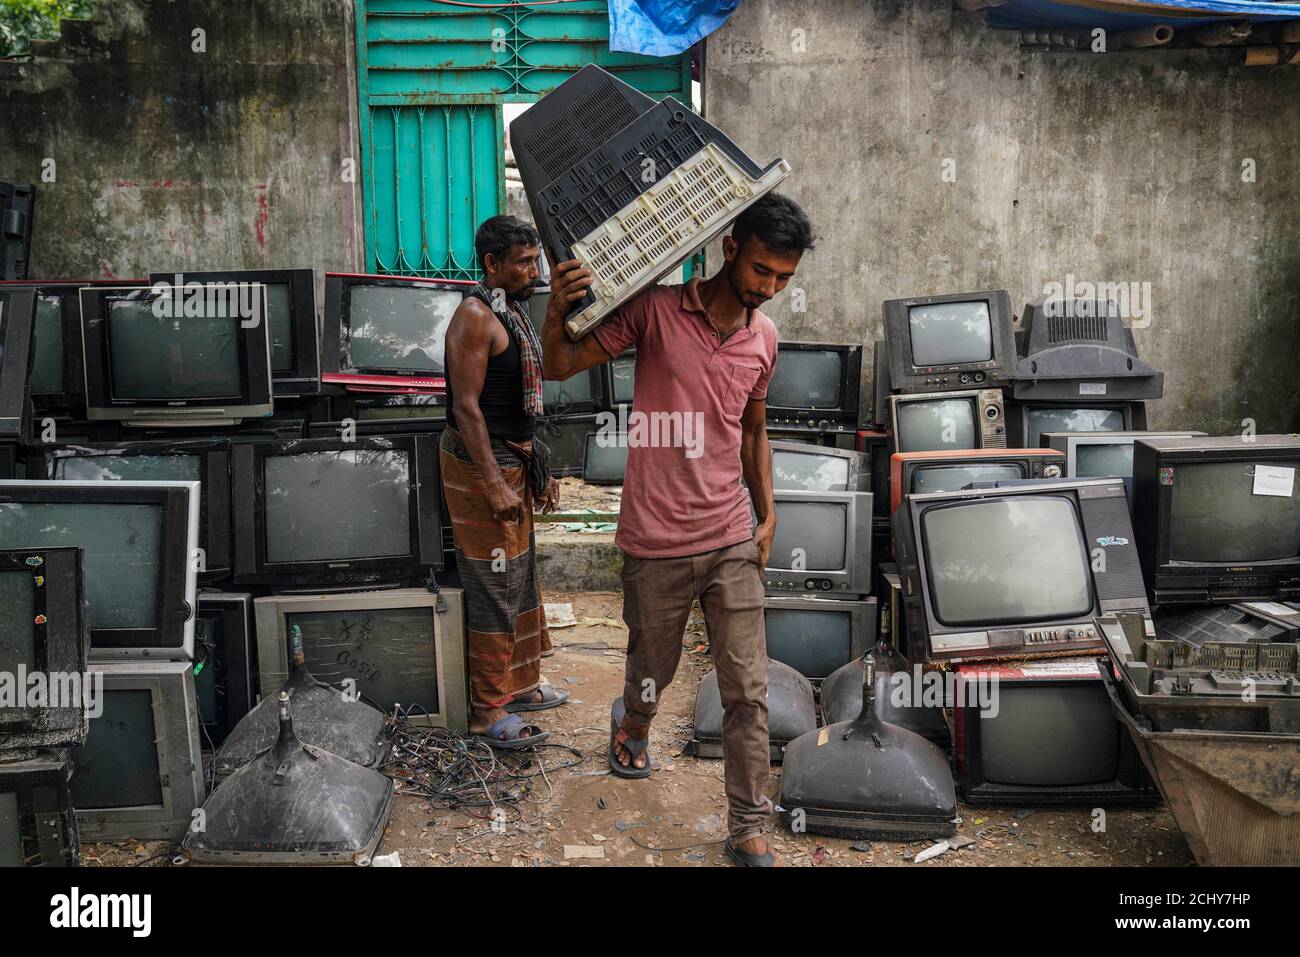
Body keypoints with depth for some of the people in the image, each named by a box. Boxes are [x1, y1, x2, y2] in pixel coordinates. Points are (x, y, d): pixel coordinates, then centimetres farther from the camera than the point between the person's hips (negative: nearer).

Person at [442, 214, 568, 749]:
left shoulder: (513, 315, 15)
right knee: (494, 586, -5)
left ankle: (519, 683, 31)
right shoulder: (475, 317, -16)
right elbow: (466, 406, -22)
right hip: (481, 466, -10)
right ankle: (488, 711, 5)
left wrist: (538, 470, 20)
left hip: (513, 462, 10)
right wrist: (494, 484, -25)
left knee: (521, 578, 17)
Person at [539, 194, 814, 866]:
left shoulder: (764, 337, 6)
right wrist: (557, 312, -30)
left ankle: (749, 832, 18)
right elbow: (561, 367, -9)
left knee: (748, 692, 3)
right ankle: (632, 723, 53)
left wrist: (767, 516, 15)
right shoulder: (656, 308, -10)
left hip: (732, 542, 4)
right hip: (656, 543, -3)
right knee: (653, 667, 17)